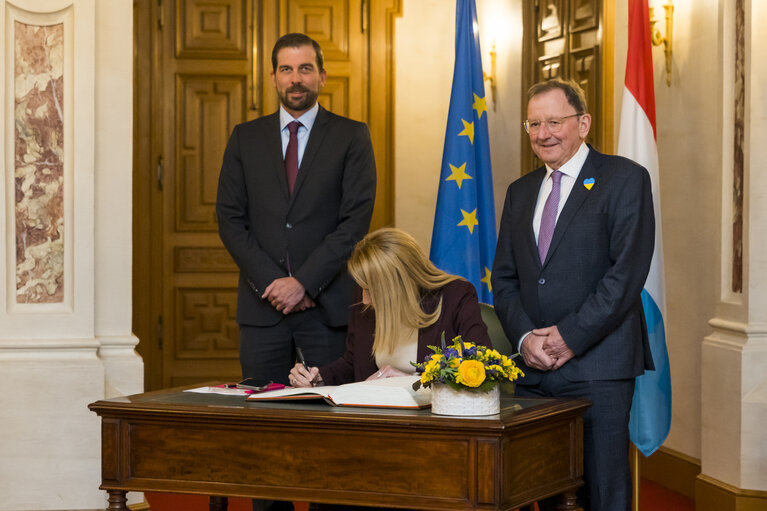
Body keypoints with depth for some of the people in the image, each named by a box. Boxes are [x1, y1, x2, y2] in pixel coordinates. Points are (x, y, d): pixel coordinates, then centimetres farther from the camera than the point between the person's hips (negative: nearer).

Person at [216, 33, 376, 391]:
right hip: (261, 306, 2)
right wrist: (271, 282, -7)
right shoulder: (245, 138, 11)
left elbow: (356, 220, -5)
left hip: (327, 305, -2)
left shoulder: (351, 137, 4)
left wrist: (304, 281, -12)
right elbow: (230, 220, 5)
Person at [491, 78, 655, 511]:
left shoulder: (624, 179, -1)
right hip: (533, 369, 5)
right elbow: (504, 278, 14)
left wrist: (570, 338, -13)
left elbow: (628, 272, -10)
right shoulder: (520, 192, 18)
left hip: (598, 366, -5)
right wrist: (525, 336, -4)